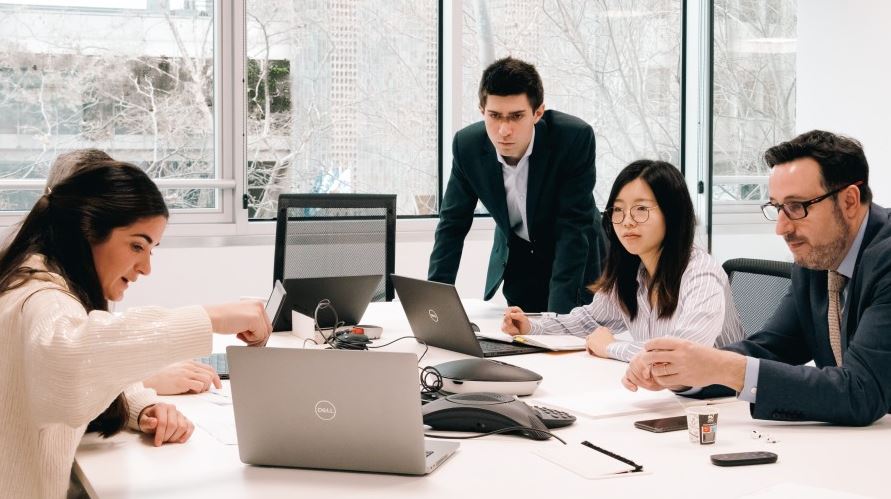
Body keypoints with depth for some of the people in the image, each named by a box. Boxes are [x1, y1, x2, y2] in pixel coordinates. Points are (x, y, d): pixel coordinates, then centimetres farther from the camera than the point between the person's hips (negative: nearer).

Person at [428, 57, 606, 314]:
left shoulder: (575, 138, -30)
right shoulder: (467, 145, -19)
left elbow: (574, 227, -29)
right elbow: (452, 225, -9)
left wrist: (557, 312, -35)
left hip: (575, 261, -2)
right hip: (515, 261, 2)